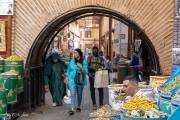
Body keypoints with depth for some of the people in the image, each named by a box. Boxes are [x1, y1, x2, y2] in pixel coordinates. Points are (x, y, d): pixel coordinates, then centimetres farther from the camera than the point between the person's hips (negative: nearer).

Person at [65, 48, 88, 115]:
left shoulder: (84, 62, -2)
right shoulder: (72, 61, 3)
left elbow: (86, 72, -5)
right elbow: (68, 70, 13)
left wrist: (81, 67, -21)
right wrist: (67, 77, 8)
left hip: (80, 81, 0)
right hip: (72, 80, 0)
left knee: (79, 94, 13)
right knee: (73, 94, -10)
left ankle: (78, 106, 33)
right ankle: (72, 109, -13)